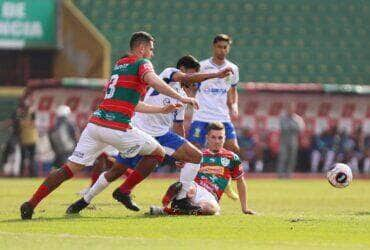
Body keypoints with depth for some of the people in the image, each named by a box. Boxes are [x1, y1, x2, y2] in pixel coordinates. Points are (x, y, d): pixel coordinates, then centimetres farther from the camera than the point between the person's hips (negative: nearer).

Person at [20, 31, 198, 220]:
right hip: (117, 128, -7)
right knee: (157, 153, 13)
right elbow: (153, 81, -20)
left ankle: (31, 205, -5)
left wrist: (162, 110, 37)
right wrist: (181, 98, -17)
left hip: (95, 123, 7)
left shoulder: (118, 65, 28)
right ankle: (124, 191, 8)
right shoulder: (142, 63, 3)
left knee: (71, 168, 6)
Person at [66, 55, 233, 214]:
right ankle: (85, 200, 16)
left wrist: (182, 155, 19)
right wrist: (216, 75, -31)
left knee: (196, 156, -9)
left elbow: (178, 125, 24)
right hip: (140, 130, -7)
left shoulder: (183, 97, 18)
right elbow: (187, 79, -25)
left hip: (162, 134, 7)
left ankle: (181, 200, -7)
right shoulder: (169, 73, -3)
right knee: (117, 171, -1)